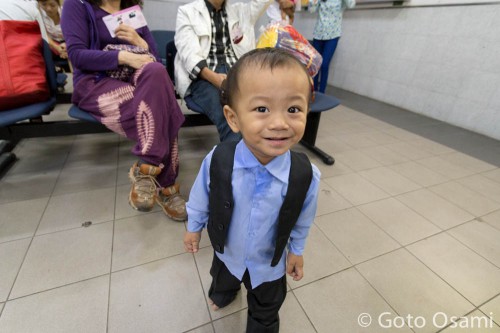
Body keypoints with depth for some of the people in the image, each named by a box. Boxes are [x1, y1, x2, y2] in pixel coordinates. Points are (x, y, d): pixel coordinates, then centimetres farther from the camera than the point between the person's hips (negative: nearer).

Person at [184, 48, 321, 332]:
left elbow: (303, 221, -11)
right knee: (222, 281, 39)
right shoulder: (217, 161, -33)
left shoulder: (306, 176, -32)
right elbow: (200, 198, -11)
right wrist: (194, 227, 3)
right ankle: (222, 293, 76)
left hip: (270, 265, -1)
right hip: (227, 254, 2)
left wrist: (296, 250, 3)